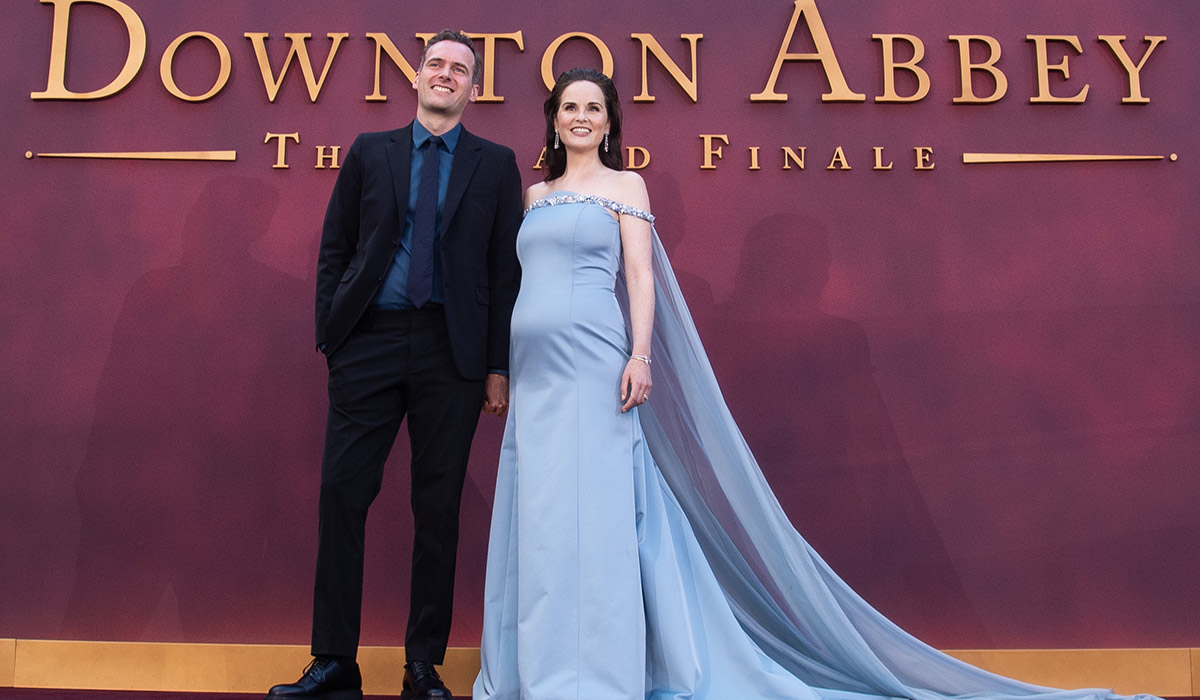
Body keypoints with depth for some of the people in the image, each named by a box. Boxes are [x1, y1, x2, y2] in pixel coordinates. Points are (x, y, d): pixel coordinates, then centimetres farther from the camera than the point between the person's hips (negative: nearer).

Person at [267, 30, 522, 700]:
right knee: (342, 495, -1)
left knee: (439, 508, 4)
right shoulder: (369, 151, 13)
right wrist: (330, 335, 1)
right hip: (370, 341, 1)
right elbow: (335, 250, 11)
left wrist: (499, 365, -2)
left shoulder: (496, 164, 9)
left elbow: (507, 268, 4)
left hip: (451, 349, -1)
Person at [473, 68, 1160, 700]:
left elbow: (640, 275, -4)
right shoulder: (538, 193, 21)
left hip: (591, 365, -6)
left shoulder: (623, 186, 5)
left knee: (589, 508, -8)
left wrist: (640, 356, -16)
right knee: (535, 511, 7)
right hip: (534, 368, 6)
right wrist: (504, 369, 15)